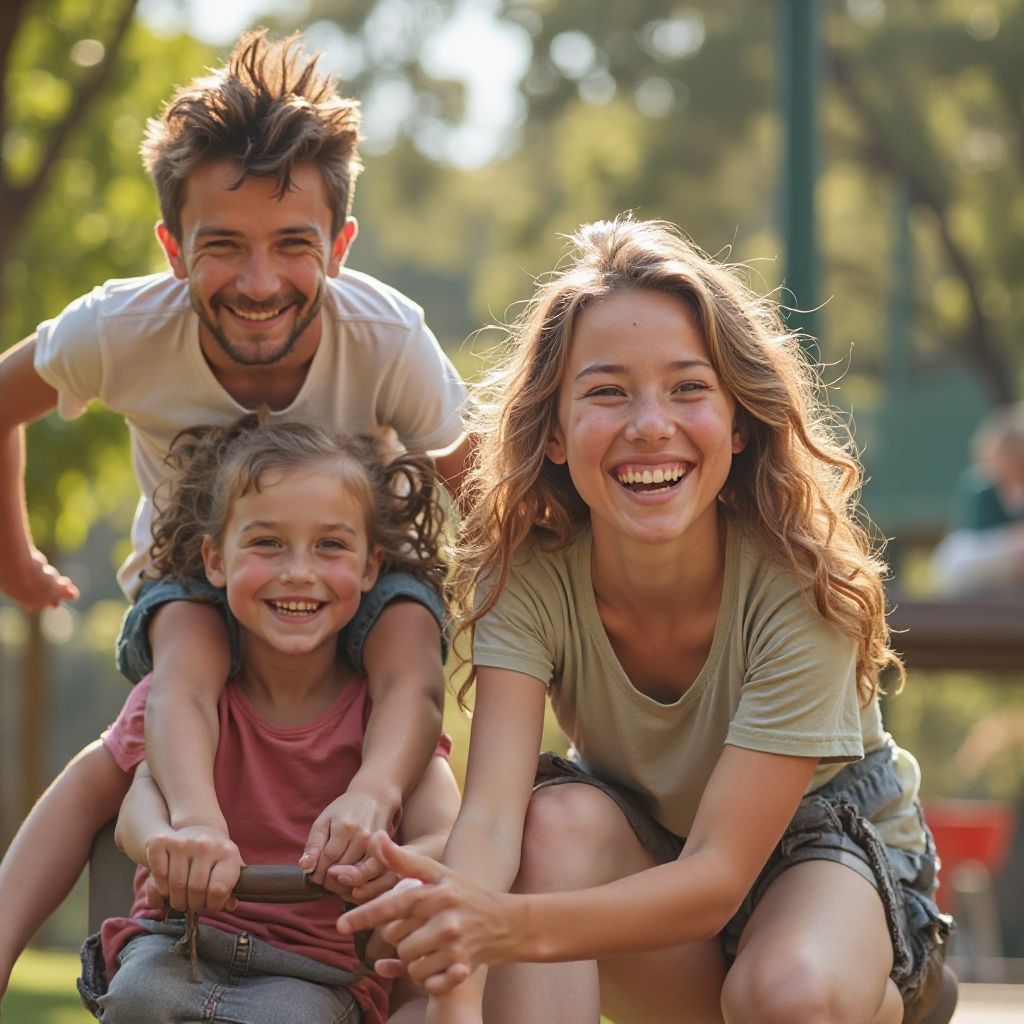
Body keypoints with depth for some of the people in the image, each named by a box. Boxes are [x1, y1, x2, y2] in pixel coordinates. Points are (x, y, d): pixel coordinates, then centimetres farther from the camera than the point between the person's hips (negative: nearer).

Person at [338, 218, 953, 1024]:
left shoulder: (799, 584, -29)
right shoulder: (527, 575, -22)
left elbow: (719, 875, -34)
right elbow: (491, 811, -35)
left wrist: (511, 925, -54)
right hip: (643, 857, 2)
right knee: (559, 814, -31)